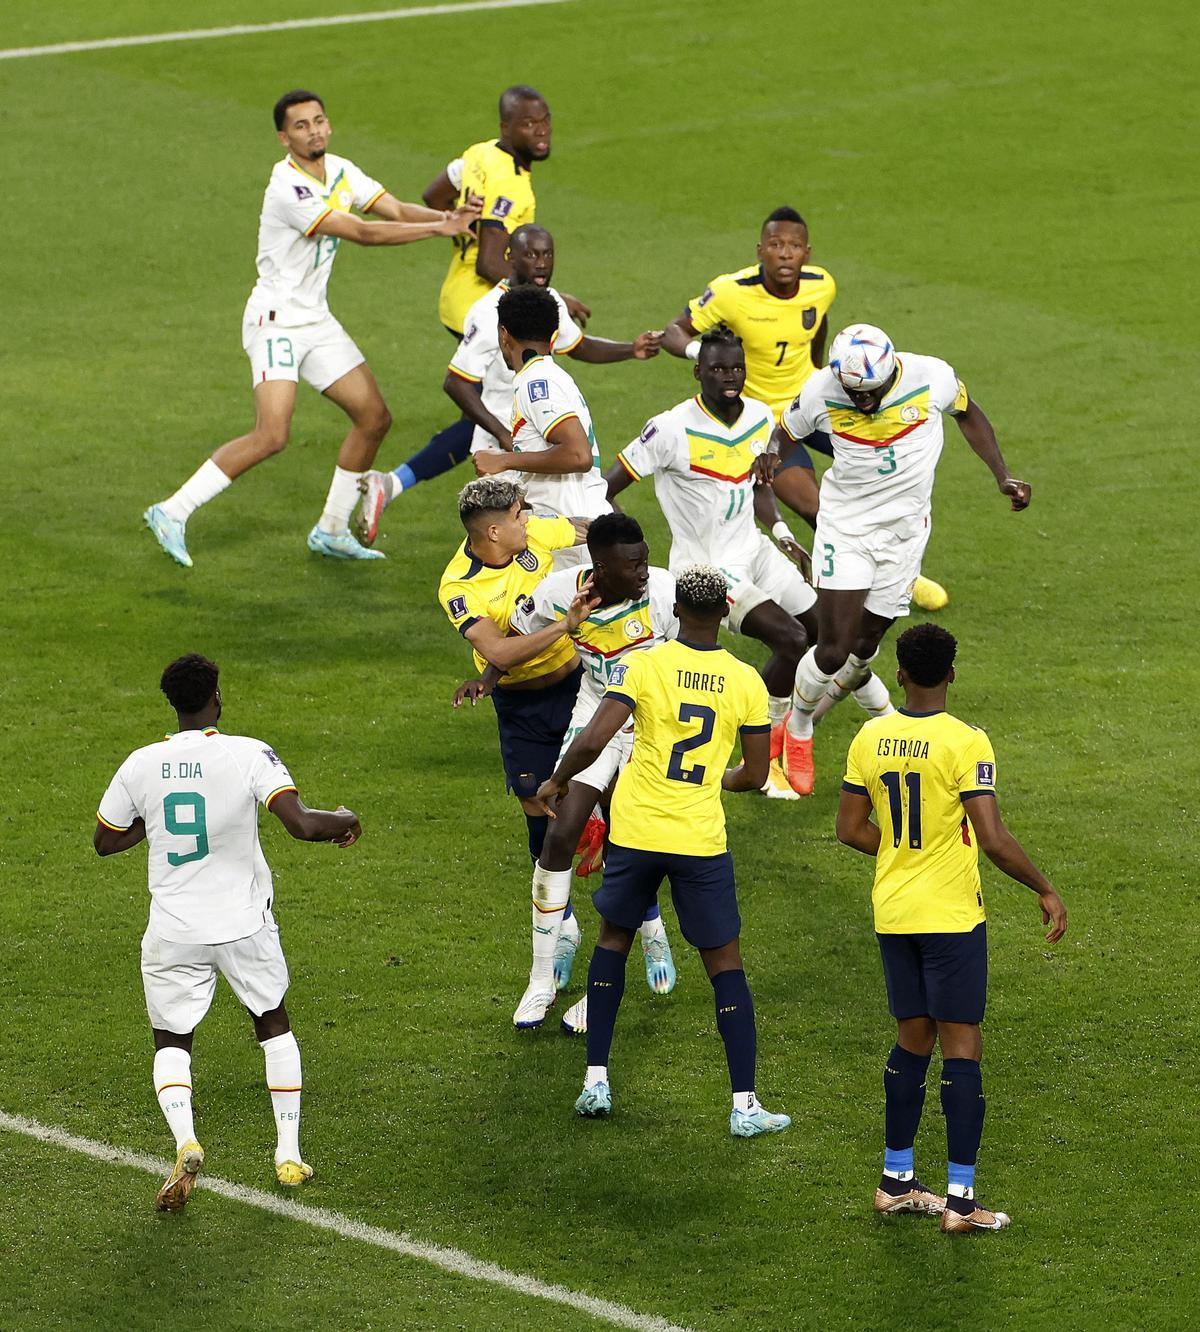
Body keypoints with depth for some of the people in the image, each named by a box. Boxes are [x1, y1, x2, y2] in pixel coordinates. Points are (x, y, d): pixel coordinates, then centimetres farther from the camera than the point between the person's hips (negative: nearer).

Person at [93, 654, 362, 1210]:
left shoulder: (141, 765, -6)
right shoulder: (249, 755, -14)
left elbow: (105, 841, 7)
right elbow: (301, 824, -22)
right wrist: (342, 820, -2)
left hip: (173, 932, 0)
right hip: (245, 925, 0)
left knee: (171, 1041, 14)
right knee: (273, 1024, 23)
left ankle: (185, 1142, -14)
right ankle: (289, 1153, 20)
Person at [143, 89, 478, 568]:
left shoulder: (341, 171, 5)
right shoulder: (288, 188, -23)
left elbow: (396, 210, 3)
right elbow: (362, 233, -24)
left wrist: (448, 215, -17)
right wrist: (439, 228, -22)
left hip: (315, 321, 9)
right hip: (276, 319, -9)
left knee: (374, 417, 7)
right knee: (271, 435, -20)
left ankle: (332, 530, 19)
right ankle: (173, 513, -11)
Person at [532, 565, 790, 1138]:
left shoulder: (643, 665, -9)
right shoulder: (746, 682, -3)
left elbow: (592, 741, -17)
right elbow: (754, 776, 4)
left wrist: (556, 783, 2)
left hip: (636, 832, 0)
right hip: (701, 839, 0)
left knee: (613, 939, 22)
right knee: (724, 963, 8)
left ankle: (596, 1080, 18)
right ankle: (744, 1106, 5)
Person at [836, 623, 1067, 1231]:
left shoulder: (870, 738, 0)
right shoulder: (966, 743, -16)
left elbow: (851, 828, 7)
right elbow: (994, 838, -19)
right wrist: (1045, 891, -8)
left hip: (892, 913, 5)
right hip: (951, 915, -5)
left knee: (913, 1039, 17)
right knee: (961, 1045, 0)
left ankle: (896, 1180, 23)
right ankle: (960, 1198, -1)